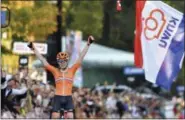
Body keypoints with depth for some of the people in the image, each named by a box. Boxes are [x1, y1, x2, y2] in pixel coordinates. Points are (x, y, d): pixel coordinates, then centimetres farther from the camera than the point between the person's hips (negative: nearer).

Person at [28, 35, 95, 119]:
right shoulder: (55, 71, 5)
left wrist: (88, 44, -7)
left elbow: (81, 57, 0)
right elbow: (43, 60, 4)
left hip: (68, 98, 0)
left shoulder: (72, 70, 5)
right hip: (57, 98, 0)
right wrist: (33, 49, 1)